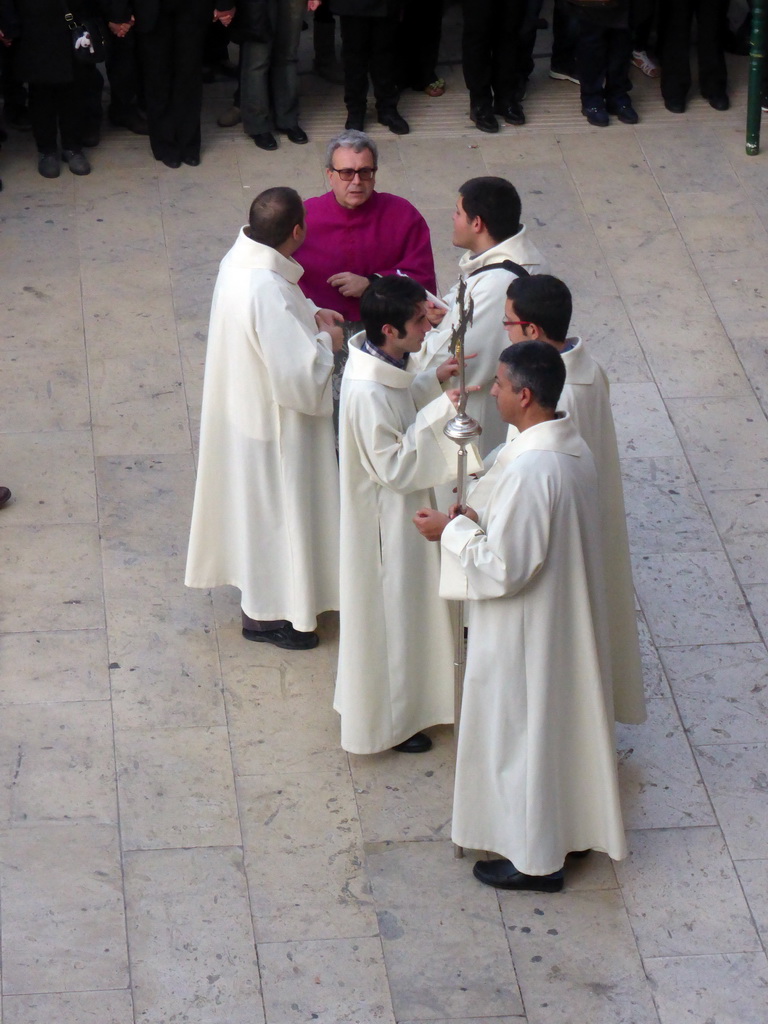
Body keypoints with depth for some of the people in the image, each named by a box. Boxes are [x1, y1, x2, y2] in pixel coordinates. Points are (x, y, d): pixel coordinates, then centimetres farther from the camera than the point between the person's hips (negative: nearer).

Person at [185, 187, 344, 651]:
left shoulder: (241, 258, -8)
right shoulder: (268, 292, -36)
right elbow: (300, 375, -32)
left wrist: (310, 314, 0)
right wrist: (326, 341, -14)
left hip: (242, 401, 9)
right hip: (272, 419, -9)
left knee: (259, 503, 27)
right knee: (275, 508, 10)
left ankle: (265, 591, 48)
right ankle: (267, 613, 28)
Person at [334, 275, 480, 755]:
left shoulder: (384, 362, -6)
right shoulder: (366, 392, -33)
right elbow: (393, 466, -29)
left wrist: (433, 381, -2)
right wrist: (438, 412, -31)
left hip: (404, 511, 10)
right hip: (386, 520, -10)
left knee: (408, 604, 25)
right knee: (390, 612, 8)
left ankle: (401, 700, 44)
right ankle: (389, 720, 26)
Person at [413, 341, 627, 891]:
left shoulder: (529, 469, -31)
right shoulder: (574, 448, -2)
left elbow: (504, 568, -27)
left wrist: (452, 531, -14)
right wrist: (484, 521, 6)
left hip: (527, 631, -9)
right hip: (569, 614, 9)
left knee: (523, 729, 8)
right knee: (562, 719, 23)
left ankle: (535, 859, 23)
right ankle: (571, 828, 39)